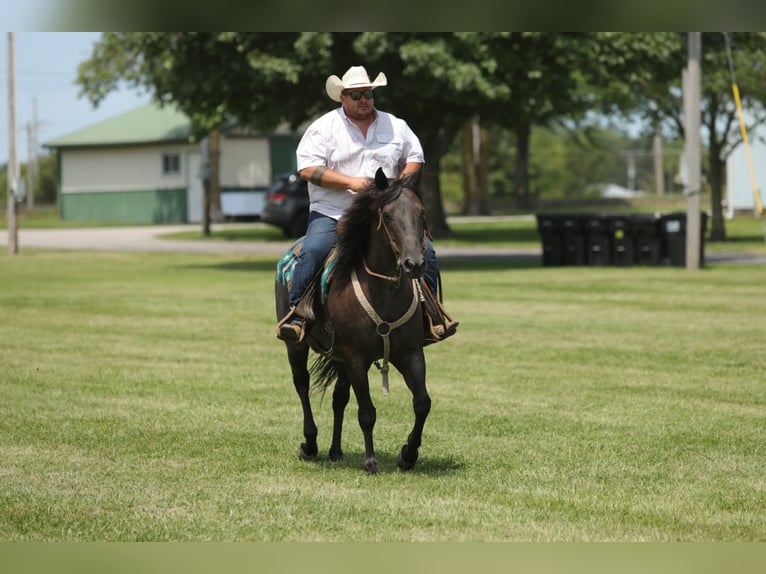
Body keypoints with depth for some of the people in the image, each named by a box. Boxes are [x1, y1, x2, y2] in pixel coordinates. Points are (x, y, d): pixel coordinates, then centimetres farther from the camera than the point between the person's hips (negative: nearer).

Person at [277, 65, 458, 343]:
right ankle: (295, 313, -19)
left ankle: (432, 312, 6)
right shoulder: (324, 128, 1)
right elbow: (308, 169, -9)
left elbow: (414, 158, 20)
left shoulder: (395, 126, 12)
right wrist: (350, 181, -19)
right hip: (332, 213, -3)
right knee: (313, 251, -29)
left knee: (425, 251, -10)